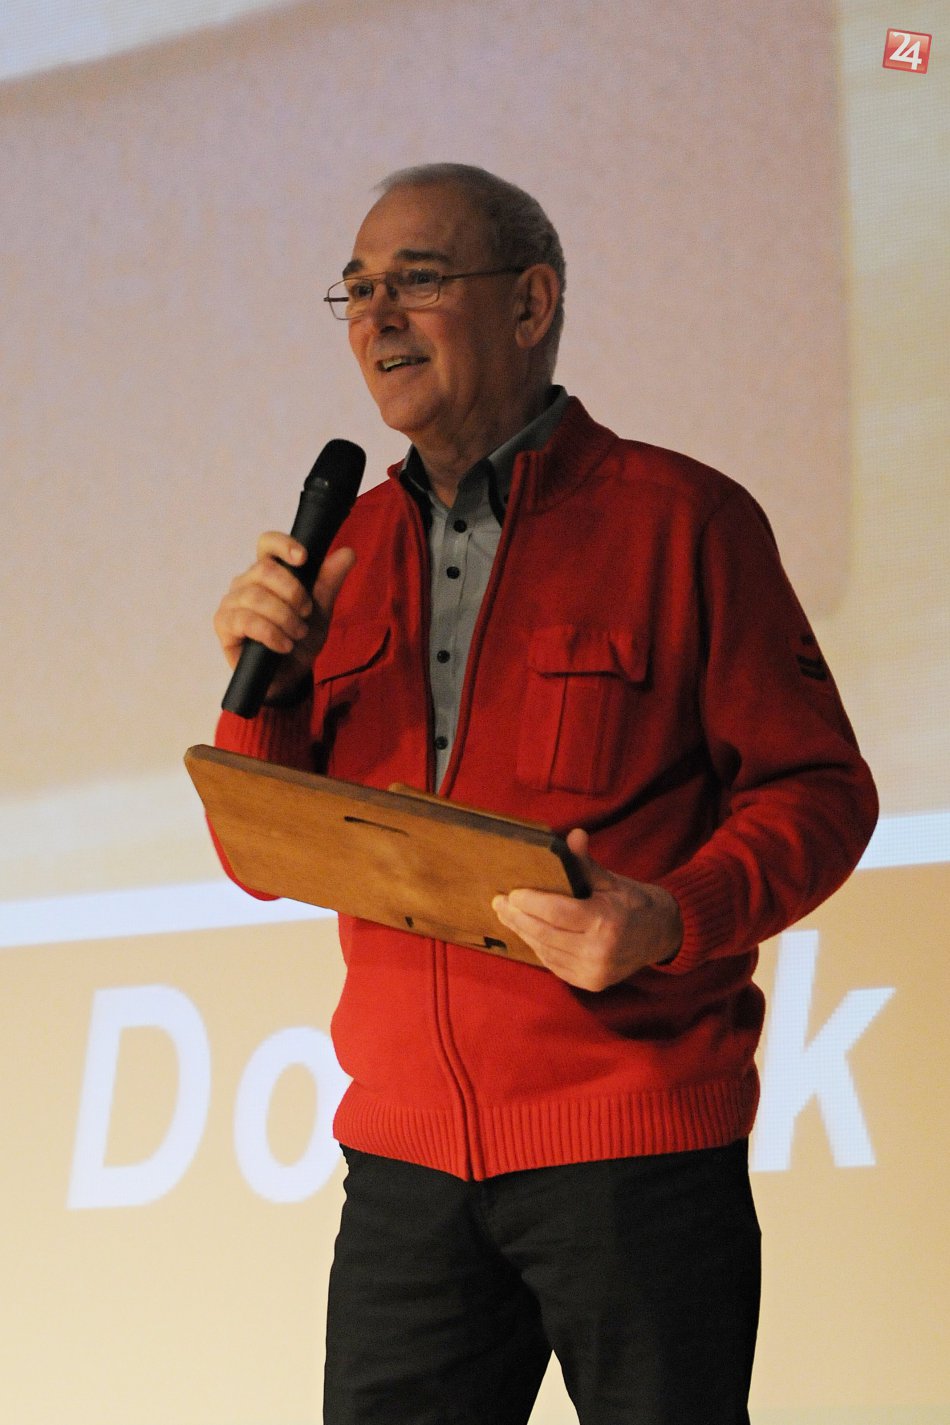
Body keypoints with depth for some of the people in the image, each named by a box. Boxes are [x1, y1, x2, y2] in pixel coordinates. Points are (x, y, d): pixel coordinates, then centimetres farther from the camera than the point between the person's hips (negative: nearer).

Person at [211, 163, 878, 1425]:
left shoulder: (679, 519, -1)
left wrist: (670, 921, -21)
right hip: (406, 1153, 4)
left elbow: (819, 789, -3)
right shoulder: (350, 544, 13)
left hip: (635, 1143, -4)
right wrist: (263, 682, -5)